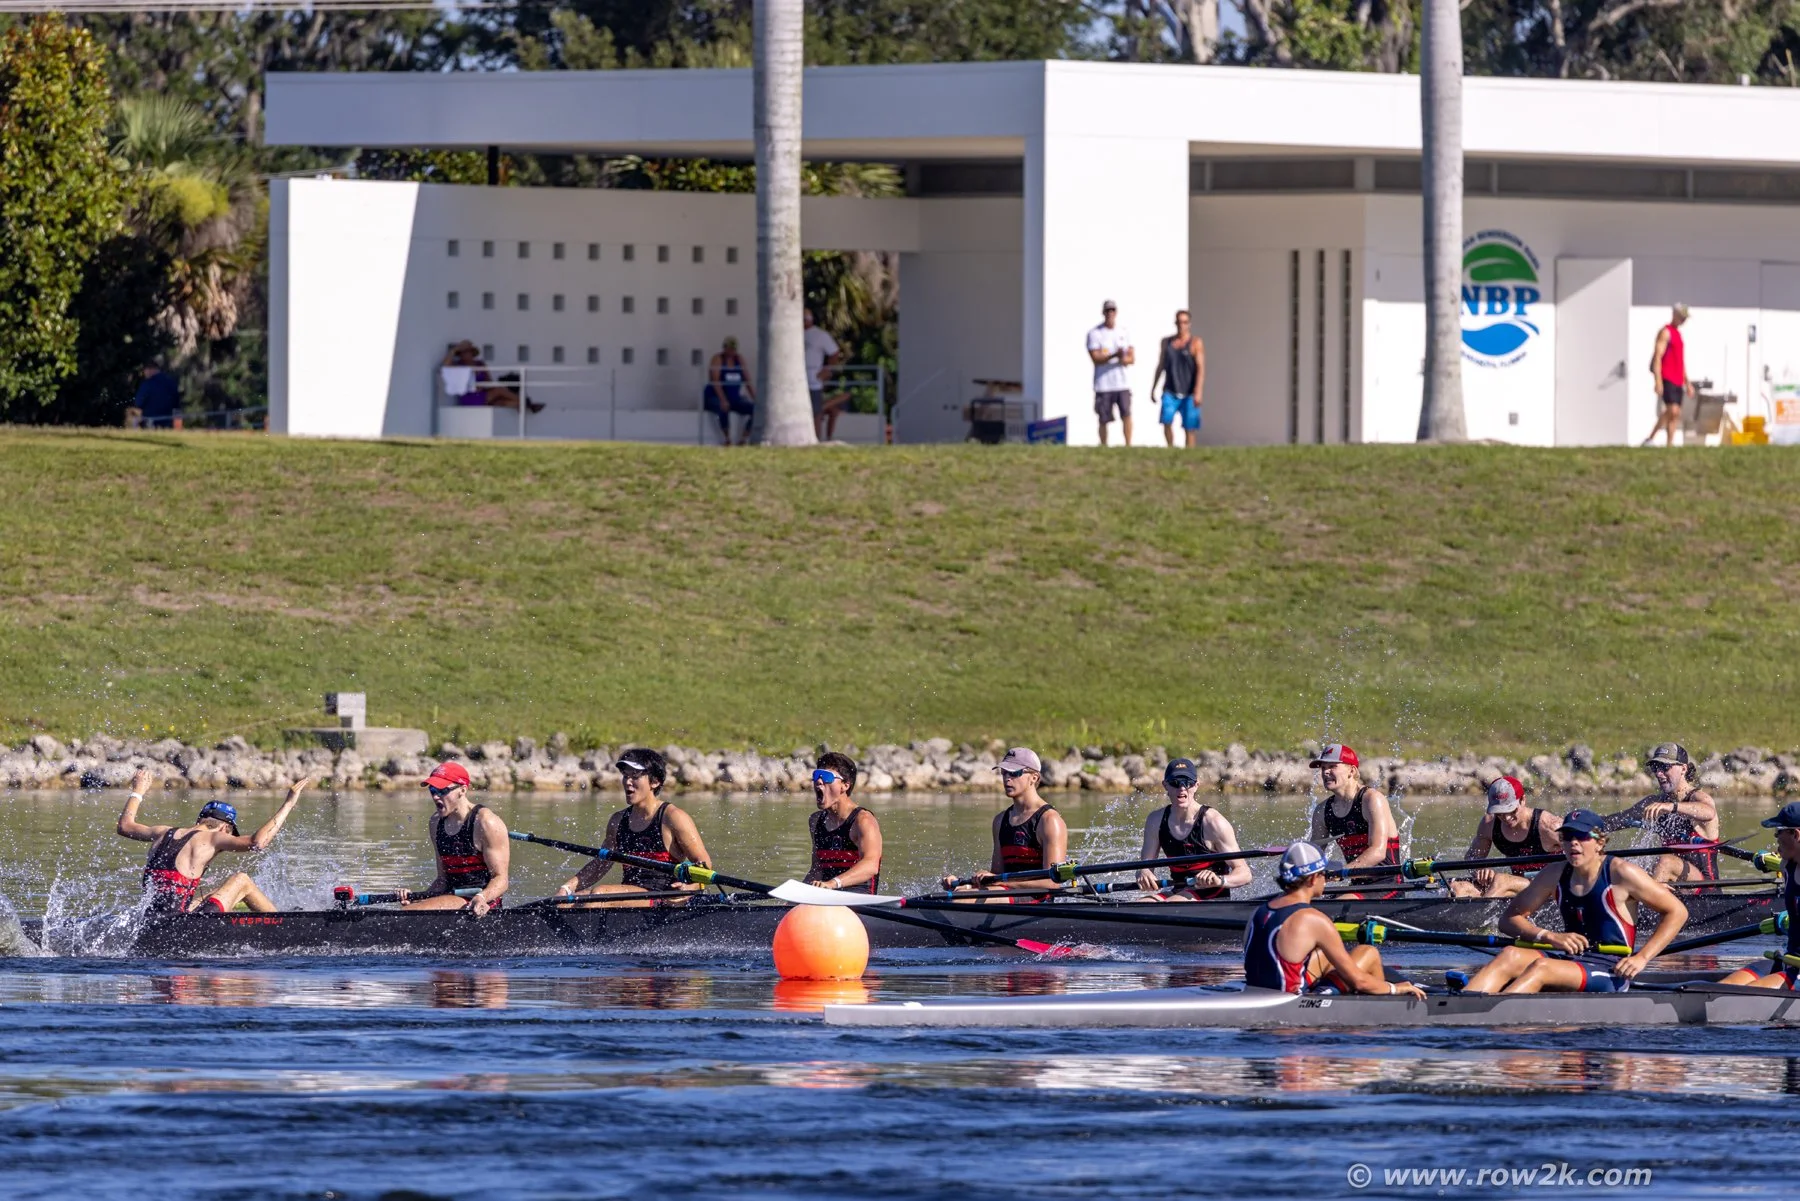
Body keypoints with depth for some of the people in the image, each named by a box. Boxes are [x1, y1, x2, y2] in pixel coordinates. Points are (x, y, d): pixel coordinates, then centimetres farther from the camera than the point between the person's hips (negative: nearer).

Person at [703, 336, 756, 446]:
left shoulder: (739, 359, 8)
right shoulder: (718, 359, -8)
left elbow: (748, 382, 4)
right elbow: (715, 382, -20)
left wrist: (755, 399, -8)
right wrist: (723, 400, -33)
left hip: (734, 398, 6)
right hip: (715, 398, -6)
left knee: (756, 409, -16)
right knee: (724, 408, -40)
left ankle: (743, 439, -12)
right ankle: (727, 439, -28)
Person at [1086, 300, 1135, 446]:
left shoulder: (1123, 332, 11)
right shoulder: (1094, 334, -1)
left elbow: (1132, 357, 8)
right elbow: (1096, 358, -10)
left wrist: (1125, 359, -16)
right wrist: (1115, 355, -25)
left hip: (1122, 383, 2)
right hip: (1103, 384, -2)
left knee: (1126, 415, -12)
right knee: (1103, 419, 1)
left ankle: (1128, 445, -10)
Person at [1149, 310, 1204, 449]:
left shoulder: (1195, 343, -4)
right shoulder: (1167, 342, 9)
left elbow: (1201, 369, -10)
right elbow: (1160, 366, 18)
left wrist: (1198, 392, -20)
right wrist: (1153, 389, 18)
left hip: (1189, 394, -3)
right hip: (1171, 392, 3)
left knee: (1190, 428, -2)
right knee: (1167, 421, -15)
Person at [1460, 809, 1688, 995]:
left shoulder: (1620, 873, -5)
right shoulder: (1555, 876, 9)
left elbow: (1677, 912, -2)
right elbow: (1509, 919, 10)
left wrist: (1642, 958, -10)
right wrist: (1550, 937, -9)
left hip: (1609, 973, -6)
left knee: (1540, 968, -33)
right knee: (1510, 956, -24)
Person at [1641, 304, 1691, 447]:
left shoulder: (1677, 334, 21)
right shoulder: (1665, 332, -6)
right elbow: (1657, 357, -14)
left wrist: (1687, 383, 25)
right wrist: (1658, 381, -22)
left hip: (1678, 381, 9)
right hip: (1667, 380, -9)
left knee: (1675, 414, 4)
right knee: (1673, 411, -17)